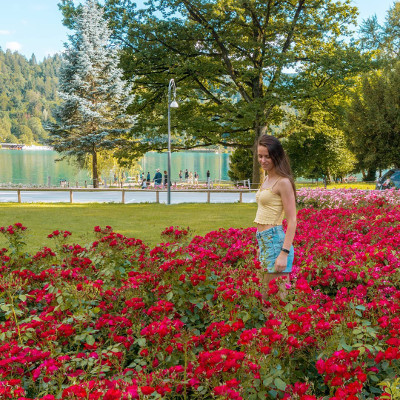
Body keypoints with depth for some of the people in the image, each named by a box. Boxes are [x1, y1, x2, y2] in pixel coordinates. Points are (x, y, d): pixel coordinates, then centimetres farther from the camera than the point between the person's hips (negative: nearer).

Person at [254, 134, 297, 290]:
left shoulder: (283, 182, -11)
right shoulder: (267, 179, 15)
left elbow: (292, 220, -15)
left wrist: (284, 253, -21)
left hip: (276, 241, -9)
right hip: (265, 242, 9)